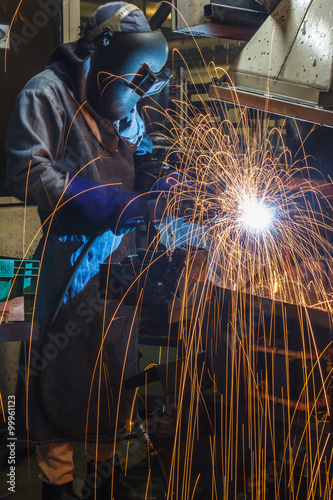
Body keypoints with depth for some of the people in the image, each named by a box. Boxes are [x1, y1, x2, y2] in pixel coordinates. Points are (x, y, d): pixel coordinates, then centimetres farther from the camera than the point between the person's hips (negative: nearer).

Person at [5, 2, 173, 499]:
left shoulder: (125, 104, 12)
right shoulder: (46, 94, -9)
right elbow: (28, 173, -19)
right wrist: (117, 206, -25)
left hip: (118, 258, 7)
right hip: (69, 258, -6)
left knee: (115, 364, 14)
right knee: (63, 367, 2)